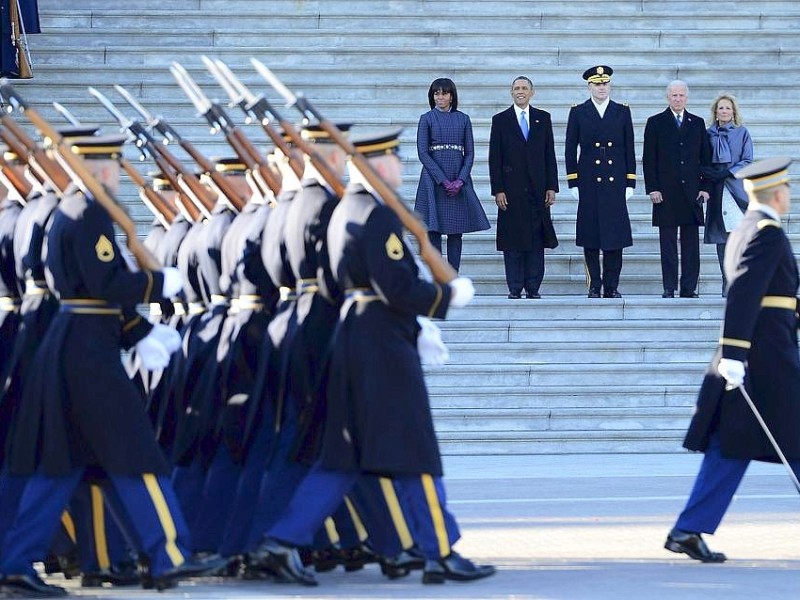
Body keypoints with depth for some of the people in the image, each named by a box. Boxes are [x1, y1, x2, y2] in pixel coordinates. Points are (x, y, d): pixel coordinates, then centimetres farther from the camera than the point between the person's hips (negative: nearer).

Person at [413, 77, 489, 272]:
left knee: (456, 232, 2)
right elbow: (423, 153, -4)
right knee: (434, 231, -4)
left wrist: (460, 180, -8)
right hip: (433, 180, -2)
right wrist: (443, 181, -12)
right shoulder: (427, 119, 2)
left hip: (459, 182, 2)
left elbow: (469, 153, 7)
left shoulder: (463, 119, 9)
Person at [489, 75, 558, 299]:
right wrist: (498, 190, -6)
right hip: (512, 190, -2)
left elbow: (550, 154, 9)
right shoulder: (500, 120, 5)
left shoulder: (543, 119, 10)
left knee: (537, 240, 1)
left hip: (537, 189, 2)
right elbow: (494, 159, 2)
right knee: (512, 241, -1)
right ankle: (515, 288, 2)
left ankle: (533, 288, 5)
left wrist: (551, 187, 1)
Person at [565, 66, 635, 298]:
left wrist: (630, 182, 2)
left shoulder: (622, 112, 9)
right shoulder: (578, 113, 6)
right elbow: (570, 150, 6)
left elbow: (629, 149, 9)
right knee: (591, 237, -1)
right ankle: (594, 286, 4)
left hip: (616, 183, 1)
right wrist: (573, 183, -1)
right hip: (589, 183, -1)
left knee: (615, 235, -1)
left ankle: (612, 286, 3)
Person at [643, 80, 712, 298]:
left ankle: (689, 287, 5)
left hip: (692, 192, 2)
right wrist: (652, 188, -7)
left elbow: (706, 158, 12)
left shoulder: (697, 123, 12)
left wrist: (705, 187, 3)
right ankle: (669, 287, 1)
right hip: (666, 193, -2)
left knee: (691, 242, 2)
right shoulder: (656, 123, 5)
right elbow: (649, 159, 1)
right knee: (668, 243, -1)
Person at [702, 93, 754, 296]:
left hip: (737, 187, -2)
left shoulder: (742, 133, 7)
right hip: (717, 189, 2)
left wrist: (727, 172, -11)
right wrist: (708, 172, -8)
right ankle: (728, 284, 1)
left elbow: (747, 161, 2)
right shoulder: (709, 134, 13)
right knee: (721, 237, -1)